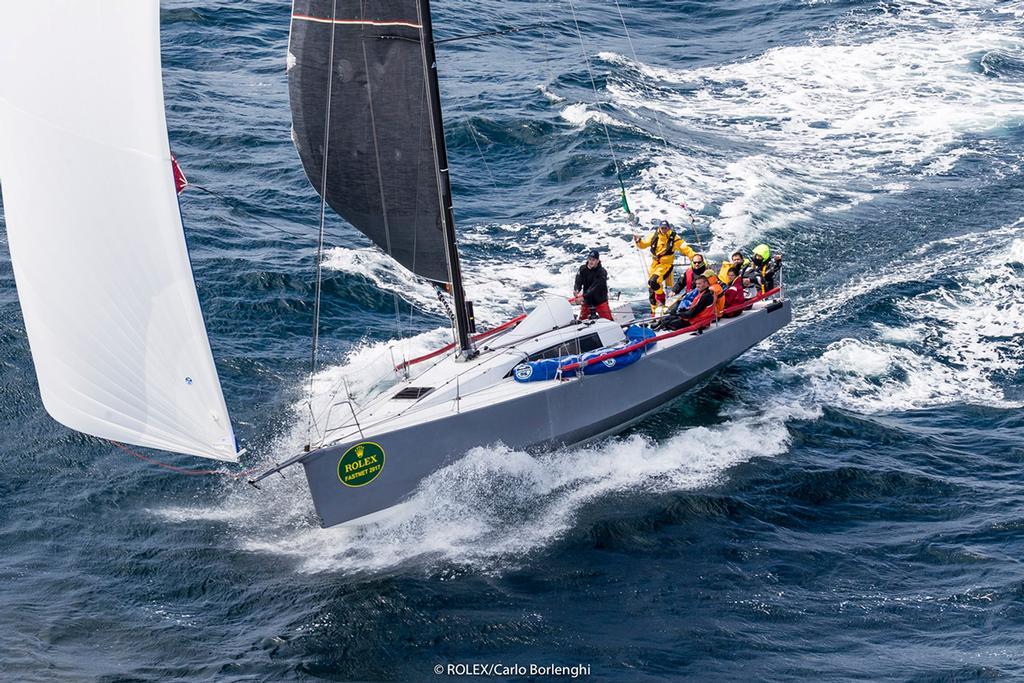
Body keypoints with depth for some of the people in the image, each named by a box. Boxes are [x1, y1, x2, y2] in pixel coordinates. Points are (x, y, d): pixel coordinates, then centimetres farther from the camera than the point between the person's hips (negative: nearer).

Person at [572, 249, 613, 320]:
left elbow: (594, 287, -27)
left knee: (608, 320, -8)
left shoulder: (602, 272, -18)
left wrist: (583, 297, -36)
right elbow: (578, 282, -12)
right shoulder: (583, 269, -4)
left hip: (600, 301, -4)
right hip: (587, 301, 4)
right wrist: (576, 290, -37)